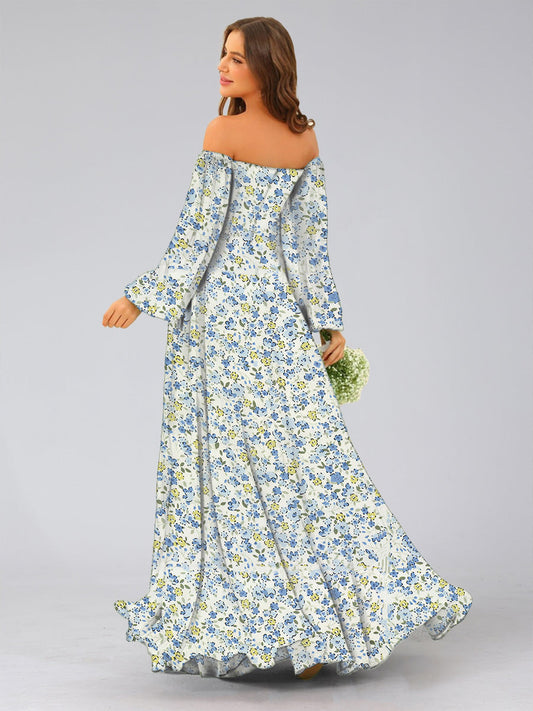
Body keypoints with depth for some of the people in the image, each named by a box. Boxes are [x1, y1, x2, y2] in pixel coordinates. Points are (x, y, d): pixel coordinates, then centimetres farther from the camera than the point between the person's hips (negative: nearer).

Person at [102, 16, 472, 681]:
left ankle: (232, 624, 9)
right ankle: (320, 630, 13)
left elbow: (198, 230, -12)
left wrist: (140, 296, -4)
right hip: (279, 305, 6)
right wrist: (328, 319, 10)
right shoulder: (306, 138, 6)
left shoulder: (222, 132, -11)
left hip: (218, 305, -5)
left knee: (225, 457, 2)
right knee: (303, 450, 8)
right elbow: (312, 239, 7)